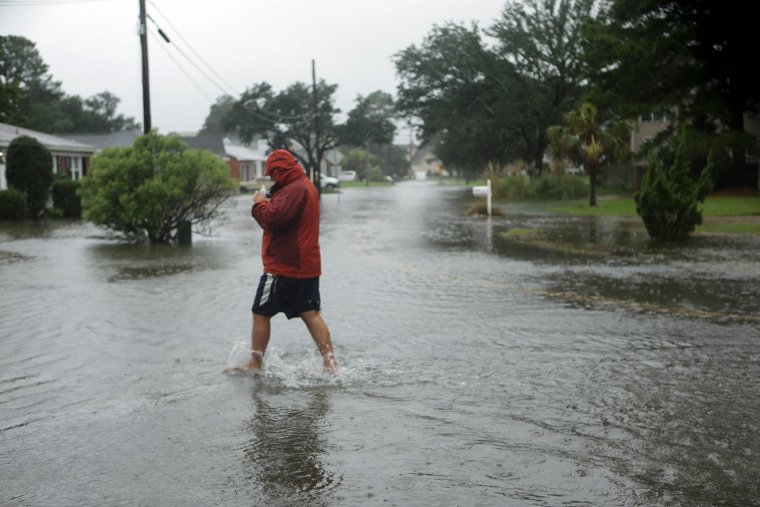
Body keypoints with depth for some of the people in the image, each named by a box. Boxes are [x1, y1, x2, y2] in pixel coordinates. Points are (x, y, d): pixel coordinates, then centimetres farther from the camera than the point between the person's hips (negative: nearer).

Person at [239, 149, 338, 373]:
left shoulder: (293, 190, -18)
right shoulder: (306, 186, 16)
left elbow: (273, 218, -28)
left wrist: (260, 204, -10)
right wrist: (269, 203, 4)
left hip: (284, 268, -9)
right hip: (308, 266, 10)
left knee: (260, 314, 3)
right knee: (311, 314, 8)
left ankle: (255, 364, 12)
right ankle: (330, 363, 4)